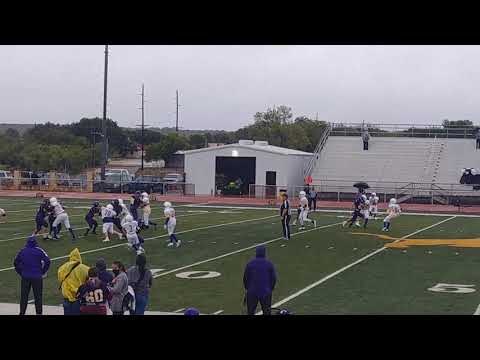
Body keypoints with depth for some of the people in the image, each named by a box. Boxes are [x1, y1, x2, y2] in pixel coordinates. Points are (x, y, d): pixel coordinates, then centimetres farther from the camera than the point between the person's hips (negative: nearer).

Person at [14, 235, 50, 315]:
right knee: (38, 296, 8)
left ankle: (22, 312, 13)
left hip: (25, 277, 2)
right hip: (37, 277, -2)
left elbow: (16, 262, 7)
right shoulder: (39, 251, -7)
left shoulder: (23, 251, 2)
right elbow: (47, 261, -12)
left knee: (24, 296, 10)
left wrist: (20, 272, 12)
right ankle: (38, 312, 12)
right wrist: (43, 272, -2)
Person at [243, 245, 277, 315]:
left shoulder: (250, 264, -2)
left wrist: (247, 288, 19)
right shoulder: (269, 264, -5)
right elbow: (274, 278, 0)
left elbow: (245, 278, 3)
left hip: (252, 292, 1)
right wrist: (270, 289, 15)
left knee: (250, 312, 13)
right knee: (266, 312, 10)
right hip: (266, 292, -1)